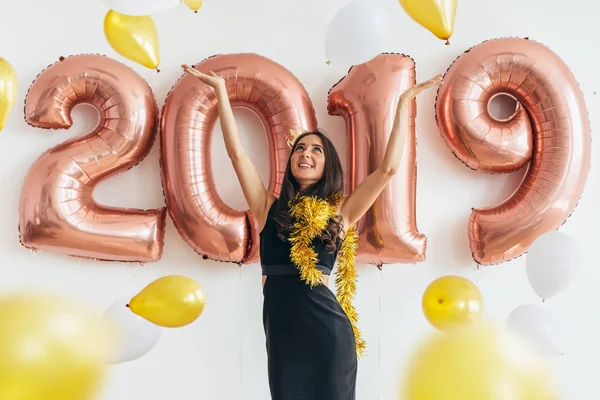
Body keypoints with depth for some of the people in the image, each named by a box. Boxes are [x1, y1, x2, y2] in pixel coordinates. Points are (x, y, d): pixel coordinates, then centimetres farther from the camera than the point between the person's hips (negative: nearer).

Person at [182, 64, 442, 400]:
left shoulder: (340, 211, 5)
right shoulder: (269, 208, 8)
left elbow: (389, 168, 0)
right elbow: (237, 153, 4)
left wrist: (404, 104, 3)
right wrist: (221, 89, 3)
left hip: (327, 329, -1)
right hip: (281, 332, 2)